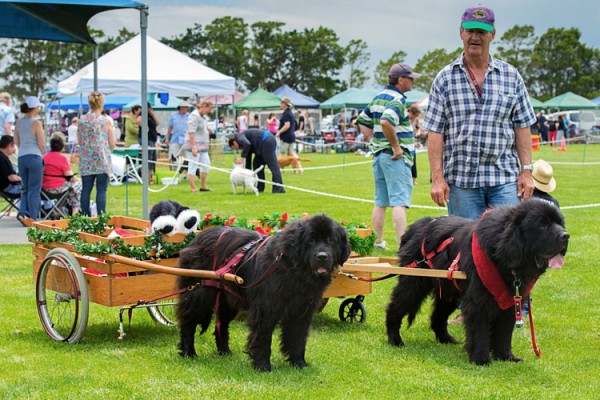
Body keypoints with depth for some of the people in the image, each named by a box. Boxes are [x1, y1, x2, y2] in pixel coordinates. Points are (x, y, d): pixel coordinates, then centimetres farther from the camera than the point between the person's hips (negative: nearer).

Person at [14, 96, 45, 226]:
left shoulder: (19, 122, 8)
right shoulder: (36, 123, -10)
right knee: (34, 190, 1)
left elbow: (16, 142, 15)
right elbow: (42, 144, -10)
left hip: (21, 157, 6)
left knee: (26, 189, 15)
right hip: (34, 157, -6)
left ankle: (22, 212, -5)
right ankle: (32, 218, 1)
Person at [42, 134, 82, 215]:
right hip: (58, 188, -7)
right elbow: (70, 177, -13)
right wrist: (77, 180, 9)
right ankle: (75, 211, 15)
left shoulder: (44, 157, 5)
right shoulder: (62, 158, -14)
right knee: (78, 184, 16)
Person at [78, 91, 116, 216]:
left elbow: (79, 141, 11)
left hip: (86, 160, 3)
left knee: (86, 190, 8)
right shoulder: (105, 121, -7)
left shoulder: (82, 120, 3)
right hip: (102, 160, -3)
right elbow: (112, 144, -4)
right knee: (101, 190, -2)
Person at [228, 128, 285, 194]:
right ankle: (260, 187, 18)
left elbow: (247, 144, -24)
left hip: (267, 141, -10)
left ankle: (279, 188, -14)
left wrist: (242, 158, -17)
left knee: (272, 165, -11)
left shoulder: (239, 137, 0)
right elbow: (248, 158, 32)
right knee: (257, 163, 17)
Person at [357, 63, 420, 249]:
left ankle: (378, 241, 19)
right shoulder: (397, 99, -14)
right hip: (396, 157, -9)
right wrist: (396, 146, -22)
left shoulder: (378, 97, 15)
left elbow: (362, 121, 24)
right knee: (399, 202, -12)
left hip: (378, 154, 9)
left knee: (380, 202, 14)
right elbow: (386, 122, -30)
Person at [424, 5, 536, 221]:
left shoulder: (511, 76, 9)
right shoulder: (445, 78, 5)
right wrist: (437, 177, -6)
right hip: (461, 180, -1)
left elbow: (522, 127, 9)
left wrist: (526, 171, 2)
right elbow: (435, 132, 1)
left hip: (505, 178, 1)